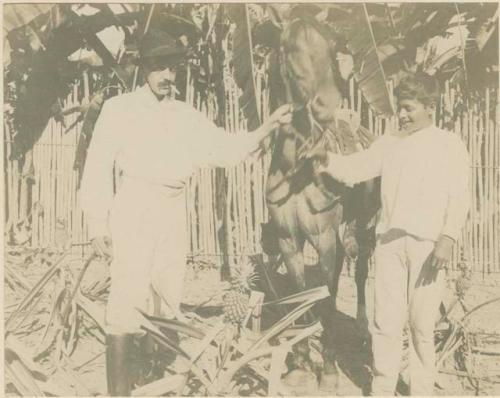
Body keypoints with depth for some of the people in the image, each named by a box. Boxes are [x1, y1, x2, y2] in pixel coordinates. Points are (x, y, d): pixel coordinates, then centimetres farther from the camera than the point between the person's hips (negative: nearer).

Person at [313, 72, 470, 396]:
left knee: (422, 324, 3)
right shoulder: (389, 142, 15)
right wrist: (328, 162, -8)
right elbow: (355, 167, 13)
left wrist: (448, 238, -16)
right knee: (386, 321, 6)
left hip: (427, 243, -3)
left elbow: (459, 198, -3)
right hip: (390, 240, 3)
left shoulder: (450, 145, 4)